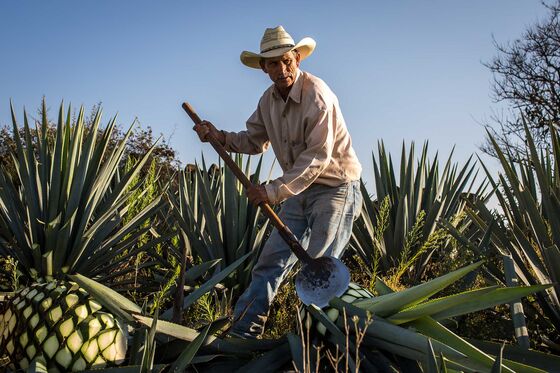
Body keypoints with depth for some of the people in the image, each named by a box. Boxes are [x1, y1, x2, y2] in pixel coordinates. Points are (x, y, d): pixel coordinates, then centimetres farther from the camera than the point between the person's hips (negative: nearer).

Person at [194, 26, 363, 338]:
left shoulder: (317, 95, -20)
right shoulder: (269, 100, 4)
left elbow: (317, 157, -24)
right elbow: (255, 141, 12)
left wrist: (274, 191, -25)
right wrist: (221, 137, -5)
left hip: (336, 187, -7)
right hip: (301, 189, 7)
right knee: (272, 260, 6)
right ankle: (242, 331, 13)